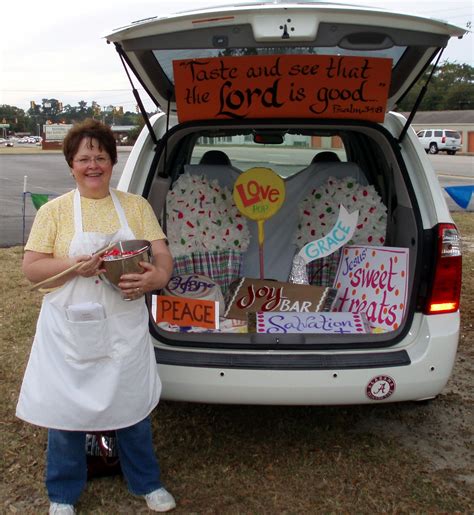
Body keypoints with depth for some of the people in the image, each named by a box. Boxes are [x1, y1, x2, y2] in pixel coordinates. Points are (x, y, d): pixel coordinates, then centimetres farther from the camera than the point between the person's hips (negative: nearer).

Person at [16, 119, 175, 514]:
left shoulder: (136, 206, 5)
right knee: (66, 408, 9)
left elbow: (162, 255, 0)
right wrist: (76, 266, -22)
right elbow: (31, 268, -4)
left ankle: (147, 483, 37)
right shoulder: (54, 210, 0)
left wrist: (157, 277, -24)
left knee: (133, 406, 13)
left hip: (125, 328, 2)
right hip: (69, 330, -1)